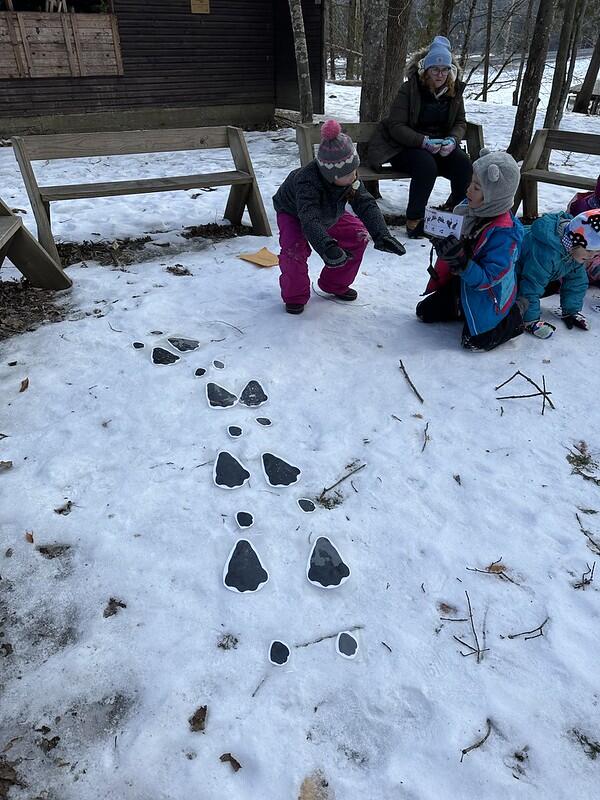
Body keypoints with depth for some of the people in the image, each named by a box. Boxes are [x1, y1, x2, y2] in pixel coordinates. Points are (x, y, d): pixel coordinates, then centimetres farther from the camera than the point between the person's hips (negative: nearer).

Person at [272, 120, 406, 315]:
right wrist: (327, 247, -73)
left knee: (358, 235, -3)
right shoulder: (307, 181, -45)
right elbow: (309, 219, -57)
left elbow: (366, 205, -31)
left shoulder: (351, 177, -26)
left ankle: (335, 285, 12)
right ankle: (295, 296, -9)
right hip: (292, 212, -6)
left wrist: (382, 235, -47)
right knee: (295, 247, -32)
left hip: (330, 214, 6)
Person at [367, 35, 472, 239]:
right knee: (426, 165, -37)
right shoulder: (409, 89, -10)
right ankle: (414, 219, -22)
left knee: (465, 166, -23)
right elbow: (396, 126, -15)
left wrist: (452, 140, -12)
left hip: (441, 145, 4)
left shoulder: (454, 91, 5)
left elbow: (460, 123, 12)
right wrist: (424, 142, -27)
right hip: (406, 147, -4)